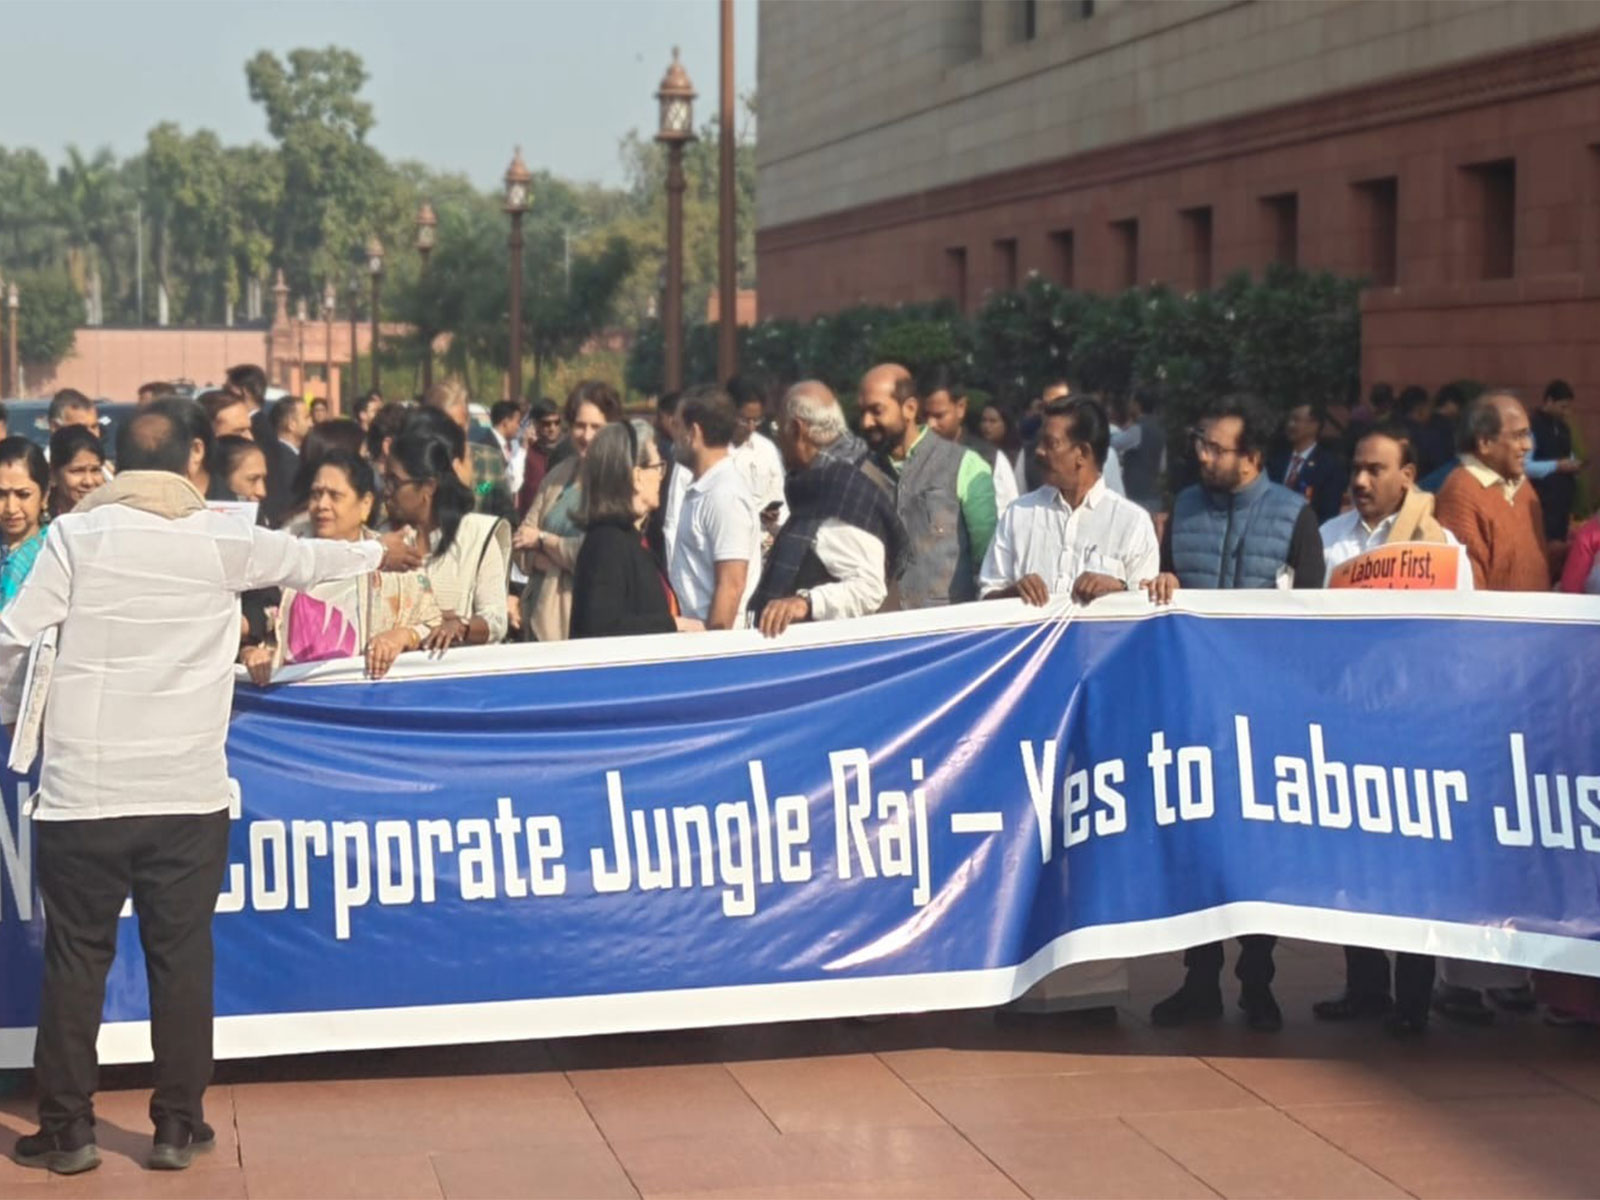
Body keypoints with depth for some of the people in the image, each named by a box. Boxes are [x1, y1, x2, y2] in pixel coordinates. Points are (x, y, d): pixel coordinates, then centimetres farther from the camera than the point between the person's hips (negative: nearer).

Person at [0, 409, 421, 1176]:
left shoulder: (78, 535, 0)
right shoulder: (224, 541, 4)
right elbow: (309, 560, 20)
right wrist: (379, 555, 40)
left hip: (83, 788, -1)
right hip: (187, 792, 1)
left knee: (77, 960, 8)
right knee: (181, 957, 9)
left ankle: (66, 1129, 13)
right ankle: (178, 1126, 15)